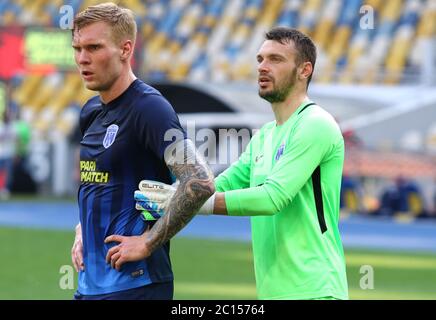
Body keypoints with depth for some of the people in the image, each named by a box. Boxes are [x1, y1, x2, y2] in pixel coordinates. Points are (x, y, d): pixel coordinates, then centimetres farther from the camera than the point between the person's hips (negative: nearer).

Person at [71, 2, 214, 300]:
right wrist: (82, 233, 13)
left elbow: (200, 182, -24)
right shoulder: (91, 111, 11)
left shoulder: (149, 107, -14)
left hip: (133, 283, -8)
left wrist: (148, 242, -18)